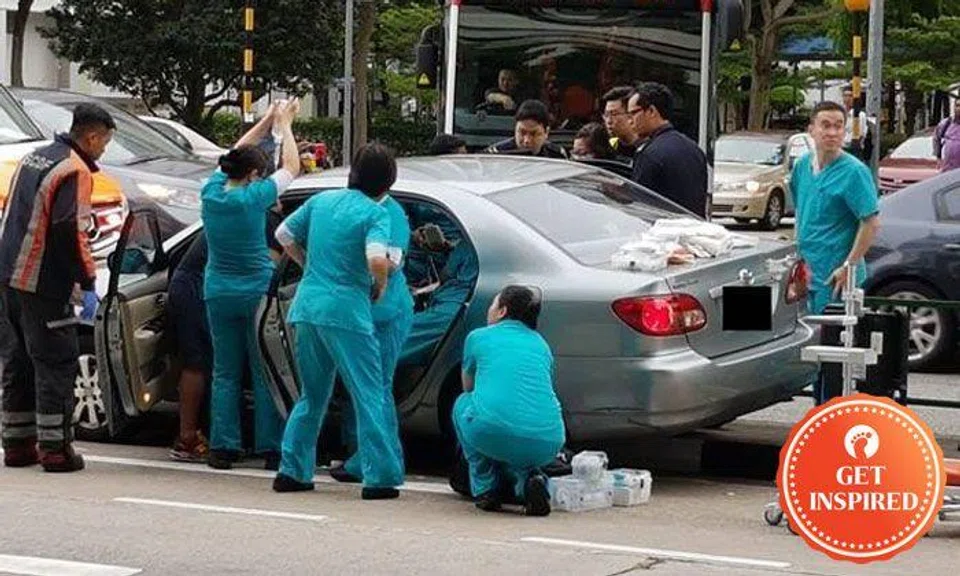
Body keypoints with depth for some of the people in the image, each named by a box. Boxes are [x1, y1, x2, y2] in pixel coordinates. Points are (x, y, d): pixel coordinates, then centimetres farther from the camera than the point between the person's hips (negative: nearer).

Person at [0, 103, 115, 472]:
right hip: (43, 286, -8)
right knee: (55, 365, -2)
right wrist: (88, 283, -17)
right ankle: (55, 449, -3)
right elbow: (70, 231, -22)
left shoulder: (32, 159, 15)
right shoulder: (75, 171, -13)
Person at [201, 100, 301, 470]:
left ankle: (223, 447, 4)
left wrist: (267, 122, 22)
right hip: (257, 293, -4)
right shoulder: (254, 197, -14)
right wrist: (284, 126, 12)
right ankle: (270, 448, 3)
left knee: (225, 372, 8)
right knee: (264, 372, 3)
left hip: (219, 294, 4)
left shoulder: (212, 193, 0)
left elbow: (236, 155, 17)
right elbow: (291, 168, -1)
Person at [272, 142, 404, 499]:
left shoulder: (321, 201, 11)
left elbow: (284, 235, 21)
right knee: (369, 396, 0)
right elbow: (377, 259, -24)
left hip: (307, 306, 6)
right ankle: (379, 477, -4)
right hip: (346, 310, -6)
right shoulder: (375, 214, -8)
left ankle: (293, 471, 18)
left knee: (312, 394, 19)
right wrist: (380, 287, -4)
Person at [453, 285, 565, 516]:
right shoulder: (540, 344, 24)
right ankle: (528, 478, 3)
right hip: (547, 445, 4)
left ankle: (485, 490, 20)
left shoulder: (478, 337, 16)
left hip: (491, 434, -3)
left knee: (463, 404, 30)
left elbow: (468, 388, 34)